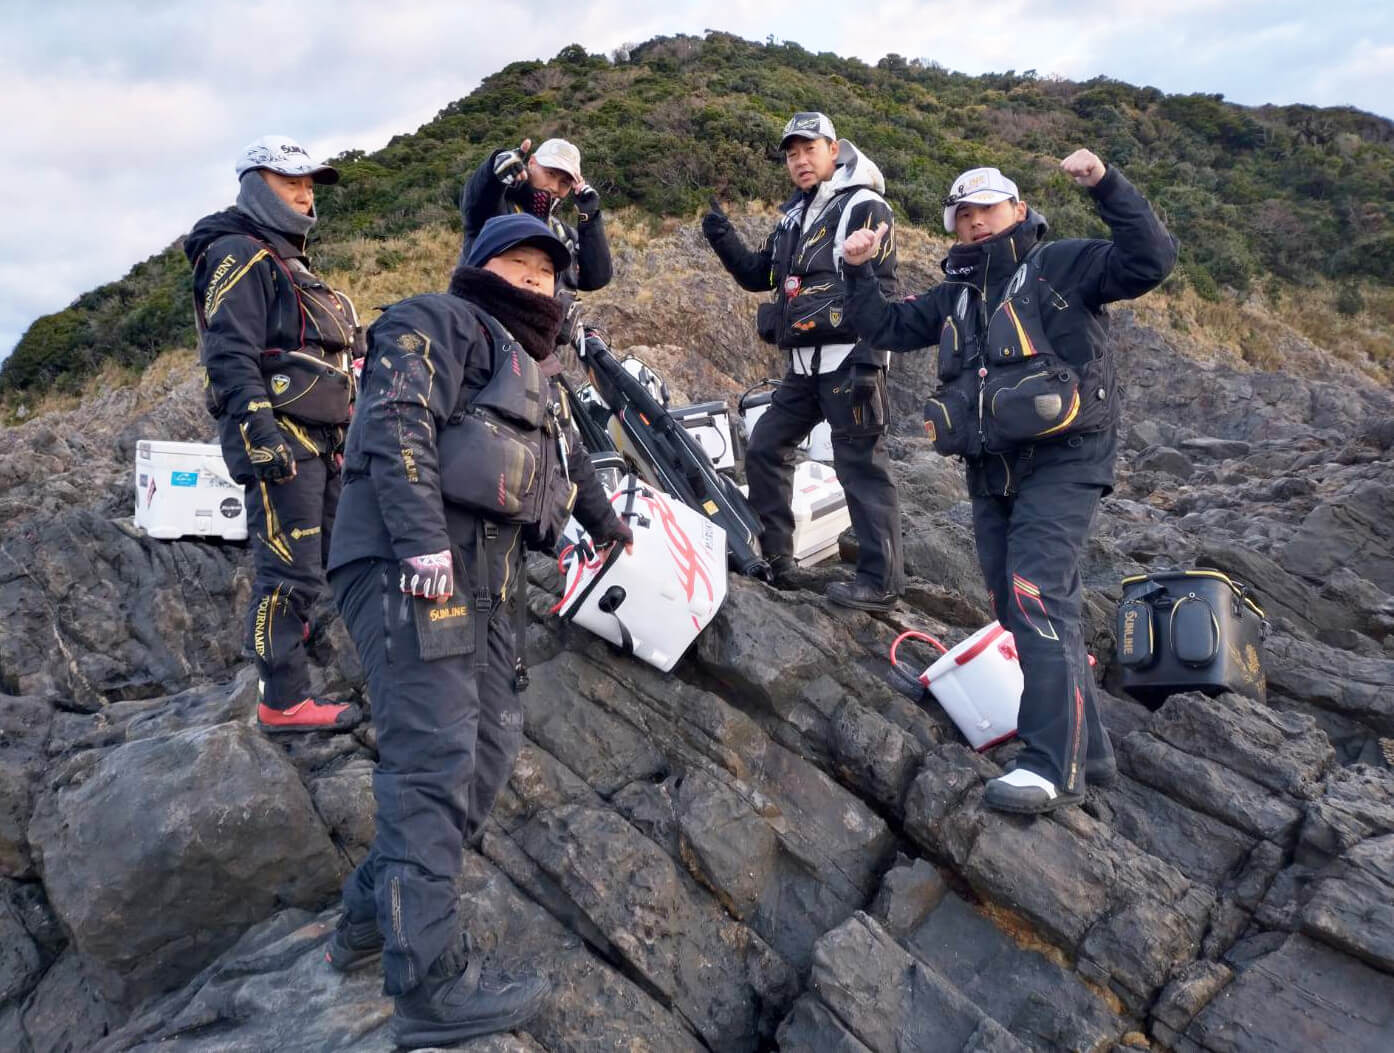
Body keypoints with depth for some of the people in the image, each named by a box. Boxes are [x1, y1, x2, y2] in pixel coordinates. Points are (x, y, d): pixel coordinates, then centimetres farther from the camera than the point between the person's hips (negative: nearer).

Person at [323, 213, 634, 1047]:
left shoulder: (536, 372, 30)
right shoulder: (440, 324, 2)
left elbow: (569, 455, 46)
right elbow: (397, 424, -14)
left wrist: (605, 519, 57)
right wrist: (422, 539, -25)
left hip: (484, 578, 9)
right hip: (411, 565, -9)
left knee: (490, 746, 5)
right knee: (434, 760, -15)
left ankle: (375, 915, 15)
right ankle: (433, 983, -13)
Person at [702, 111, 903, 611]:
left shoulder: (863, 207, -6)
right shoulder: (795, 215, 19)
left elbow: (880, 292, -13)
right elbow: (758, 275, 24)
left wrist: (867, 364, -21)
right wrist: (723, 238, 7)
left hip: (850, 360, -9)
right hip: (805, 364, 9)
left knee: (861, 467, -6)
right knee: (764, 449, 11)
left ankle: (880, 581, 1)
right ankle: (775, 557, 23)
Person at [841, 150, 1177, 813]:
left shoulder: (1062, 266, -1)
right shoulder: (955, 296, 19)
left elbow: (1150, 260, -13)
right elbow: (886, 328, 23)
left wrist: (1105, 185, -19)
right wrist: (859, 272, 10)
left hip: (1061, 464, -7)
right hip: (992, 472, 8)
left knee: (1037, 599, -18)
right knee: (1019, 609, 8)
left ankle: (1052, 766, -13)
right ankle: (1086, 748, 21)